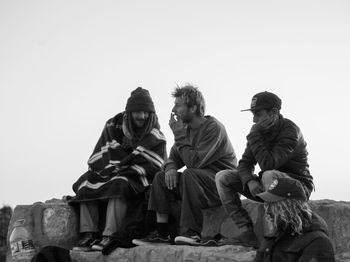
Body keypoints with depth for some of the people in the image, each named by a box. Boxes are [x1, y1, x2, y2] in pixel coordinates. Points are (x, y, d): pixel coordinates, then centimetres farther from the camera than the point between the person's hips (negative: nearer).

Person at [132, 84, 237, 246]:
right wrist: (170, 168, -14)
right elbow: (173, 158, 11)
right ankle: (161, 233, -9)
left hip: (222, 183, -8)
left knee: (189, 175, -33)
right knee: (161, 177, -4)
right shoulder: (187, 128, 9)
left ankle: (193, 232, -30)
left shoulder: (214, 128, -18)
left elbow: (194, 161, -26)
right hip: (197, 183, 8)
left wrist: (179, 134, -19)